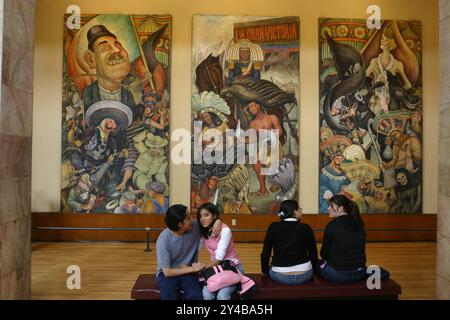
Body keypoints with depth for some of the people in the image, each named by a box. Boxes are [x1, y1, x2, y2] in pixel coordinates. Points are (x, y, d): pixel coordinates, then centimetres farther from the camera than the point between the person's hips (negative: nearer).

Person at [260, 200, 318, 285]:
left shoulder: (273, 227, -6)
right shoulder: (306, 228, -5)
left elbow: (265, 254, -4)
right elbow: (313, 253, 2)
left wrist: (265, 271, 14)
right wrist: (313, 271, 20)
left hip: (280, 276, 0)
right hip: (304, 276, 1)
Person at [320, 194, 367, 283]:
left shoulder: (332, 225, -14)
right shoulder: (359, 225, 2)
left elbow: (324, 253, -7)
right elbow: (361, 250, 11)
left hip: (337, 274, -6)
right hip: (359, 274, 7)